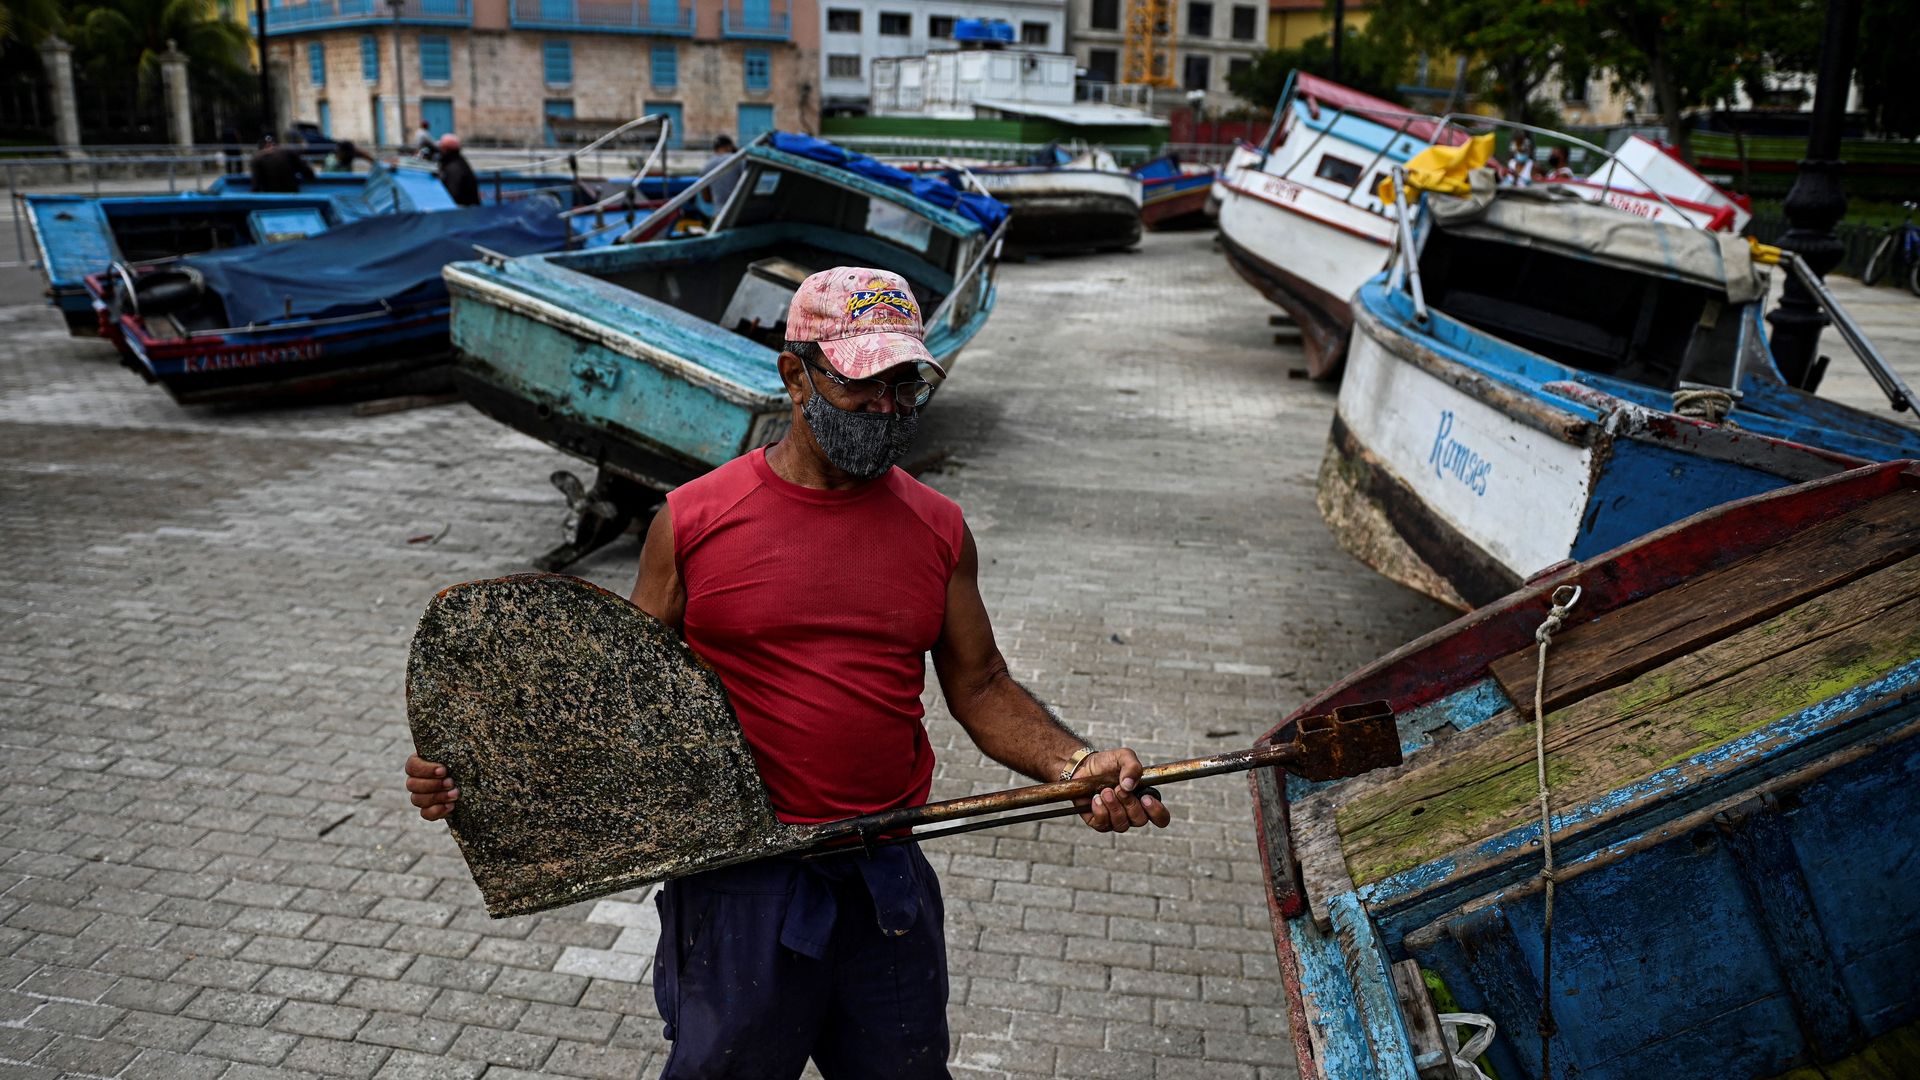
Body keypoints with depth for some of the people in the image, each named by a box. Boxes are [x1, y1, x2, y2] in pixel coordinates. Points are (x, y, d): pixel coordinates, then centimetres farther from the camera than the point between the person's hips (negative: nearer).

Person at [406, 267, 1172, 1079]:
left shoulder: (938, 530, 2)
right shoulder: (692, 522, -6)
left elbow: (979, 686, 7)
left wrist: (1078, 765, -9)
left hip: (890, 886, 3)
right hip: (740, 887, -2)